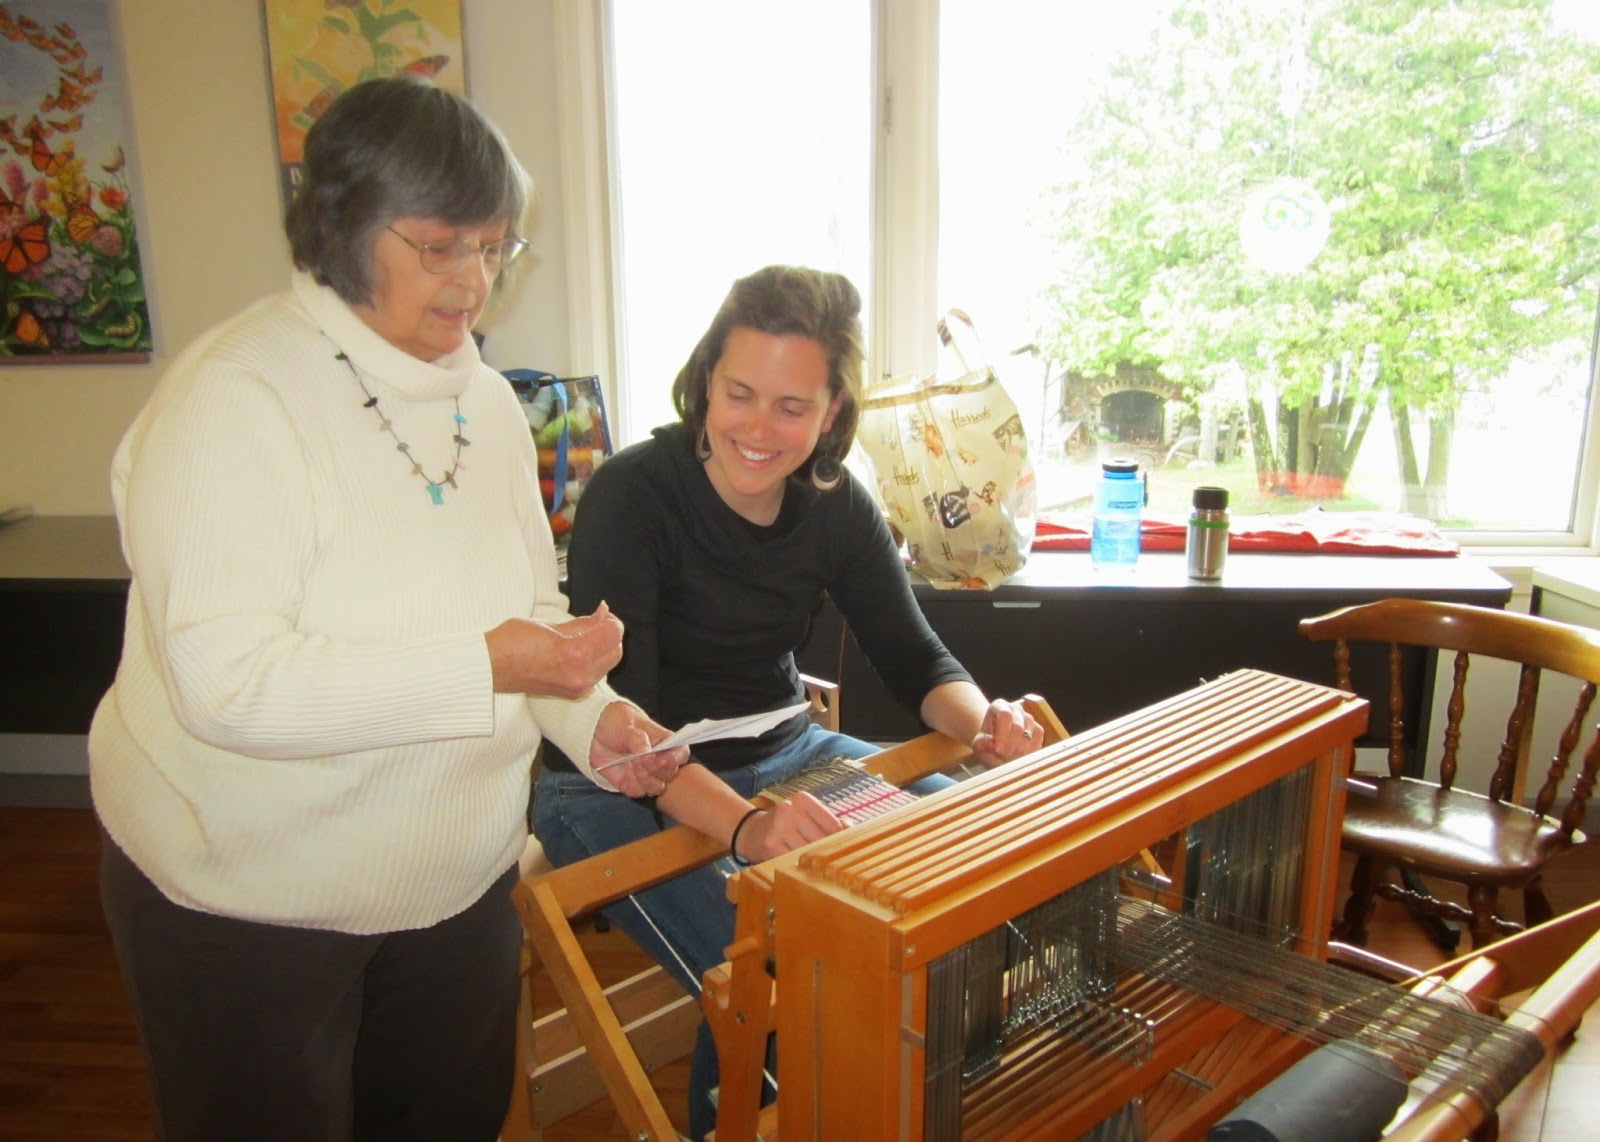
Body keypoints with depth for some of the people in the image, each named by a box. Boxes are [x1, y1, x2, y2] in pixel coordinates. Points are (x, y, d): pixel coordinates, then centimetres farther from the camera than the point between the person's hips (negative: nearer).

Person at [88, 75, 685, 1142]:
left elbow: (527, 604, 9)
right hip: (249, 906, -6)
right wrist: (484, 665, -33)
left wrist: (593, 716, -9)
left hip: (459, 883, 7)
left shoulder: (485, 399, 2)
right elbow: (227, 682, -29)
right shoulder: (232, 400, -21)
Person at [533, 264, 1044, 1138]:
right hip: (621, 786, -5)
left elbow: (914, 657, 1)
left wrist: (981, 721, -23)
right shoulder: (631, 493, -19)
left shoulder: (835, 503, -3)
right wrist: (742, 825, -46)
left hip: (779, 754, 6)